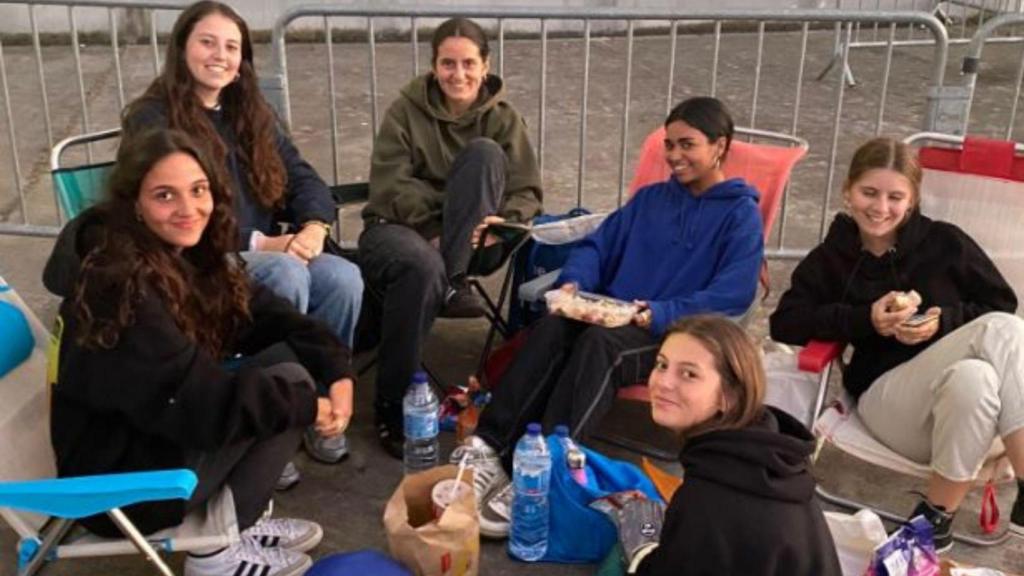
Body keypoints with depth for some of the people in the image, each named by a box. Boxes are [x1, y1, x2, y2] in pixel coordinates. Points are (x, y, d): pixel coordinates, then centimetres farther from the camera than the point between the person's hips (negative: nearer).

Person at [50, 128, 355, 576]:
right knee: (287, 379, -16)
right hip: (119, 481, -8)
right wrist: (305, 405, -18)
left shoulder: (192, 256, 2)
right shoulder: (120, 289, -25)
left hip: (164, 435, 8)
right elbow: (198, 403, -28)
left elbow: (269, 316, 1)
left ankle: (239, 521, 4)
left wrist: (337, 372, -16)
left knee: (287, 358, -4)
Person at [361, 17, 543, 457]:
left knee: (484, 153, -22)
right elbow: (390, 188, -12)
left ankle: (452, 283, -26)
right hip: (397, 227, -2)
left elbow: (527, 191, -3)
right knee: (422, 268, -40)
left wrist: (500, 222, -26)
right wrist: (438, 229, -24)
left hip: (463, 241, 2)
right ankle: (393, 410, -30)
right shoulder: (406, 110, -3)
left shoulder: (502, 117, 3)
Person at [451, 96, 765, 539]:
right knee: (551, 327, -27)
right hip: (614, 315, 5)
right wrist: (573, 282, -6)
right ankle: (490, 447, -35)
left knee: (599, 342, -36)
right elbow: (599, 244, 17)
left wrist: (658, 314, -23)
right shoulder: (650, 198, 22)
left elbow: (734, 294, -12)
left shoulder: (741, 213, 2)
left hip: (677, 333, -5)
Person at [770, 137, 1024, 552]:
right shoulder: (831, 258, 9)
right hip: (884, 394, -1)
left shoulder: (945, 242, 7)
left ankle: (936, 514, -26)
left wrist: (946, 321, -12)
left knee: (986, 362, -38)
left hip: (960, 394, 1)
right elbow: (784, 324, -1)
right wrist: (867, 320, -13)